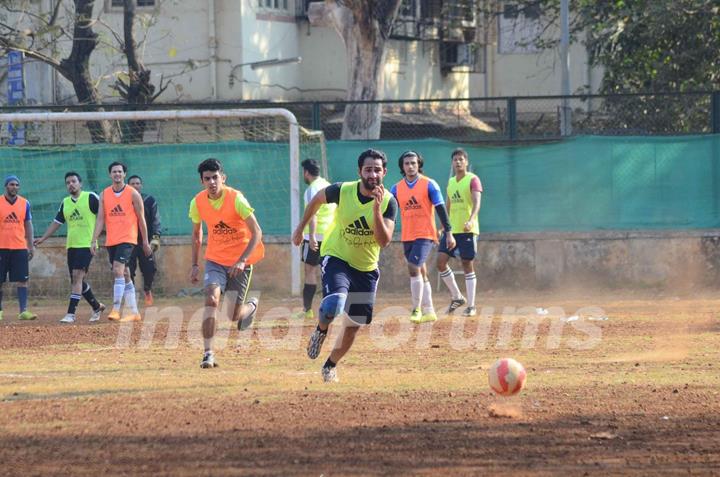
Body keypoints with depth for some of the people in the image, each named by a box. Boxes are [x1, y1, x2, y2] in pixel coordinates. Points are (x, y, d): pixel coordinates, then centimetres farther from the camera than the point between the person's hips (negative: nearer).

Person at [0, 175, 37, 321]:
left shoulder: (24, 203, 8)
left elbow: (28, 225, 13)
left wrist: (31, 246, 9)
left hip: (20, 247, 2)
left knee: (22, 280, -5)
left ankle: (23, 311, -6)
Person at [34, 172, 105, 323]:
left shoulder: (91, 197, -5)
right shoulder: (65, 203, 13)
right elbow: (57, 222, 19)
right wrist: (43, 238, 12)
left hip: (87, 244, -7)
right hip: (71, 245, 7)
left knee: (77, 276, -16)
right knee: (77, 280, 10)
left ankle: (71, 313, -18)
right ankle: (97, 307, 28)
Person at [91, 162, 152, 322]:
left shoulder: (133, 194, -3)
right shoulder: (104, 195, 8)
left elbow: (141, 219, 1)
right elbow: (100, 219, 6)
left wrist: (145, 242, 2)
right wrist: (94, 240, -3)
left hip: (127, 238, -5)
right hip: (111, 241, 5)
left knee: (118, 271, -20)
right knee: (125, 275, 10)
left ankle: (116, 309, -22)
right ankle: (134, 312, 16)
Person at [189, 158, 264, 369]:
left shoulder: (236, 199, -19)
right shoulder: (198, 203, -7)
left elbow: (256, 233, -17)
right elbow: (197, 233, 12)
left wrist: (242, 260, -27)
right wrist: (195, 264, 11)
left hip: (240, 261, -2)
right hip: (215, 259, 2)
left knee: (234, 316, 0)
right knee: (211, 298, -24)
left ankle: (251, 306, 38)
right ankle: (208, 353, -20)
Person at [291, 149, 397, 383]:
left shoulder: (388, 202, -14)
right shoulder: (342, 191, -16)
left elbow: (384, 241, -23)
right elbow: (317, 199, 6)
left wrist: (376, 209, -34)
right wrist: (301, 228, 12)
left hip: (366, 268, 3)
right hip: (337, 258, -3)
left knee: (354, 325, 10)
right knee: (333, 305, -31)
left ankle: (330, 365, 33)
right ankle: (320, 332, 2)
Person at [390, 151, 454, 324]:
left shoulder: (429, 185, -5)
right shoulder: (397, 188, 8)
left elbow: (441, 209, -4)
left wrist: (448, 233, -7)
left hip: (425, 235, -6)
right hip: (407, 236, 6)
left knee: (414, 268, -19)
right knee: (420, 272, 11)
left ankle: (416, 309, -10)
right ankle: (429, 311, 18)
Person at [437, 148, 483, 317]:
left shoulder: (473, 180, -6)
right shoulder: (451, 182, 15)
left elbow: (476, 203, -18)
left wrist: (470, 220, -34)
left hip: (467, 230, -6)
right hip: (451, 229, 6)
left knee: (467, 265, -4)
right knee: (441, 261, -4)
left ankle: (471, 306, 1)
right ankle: (457, 297, 11)